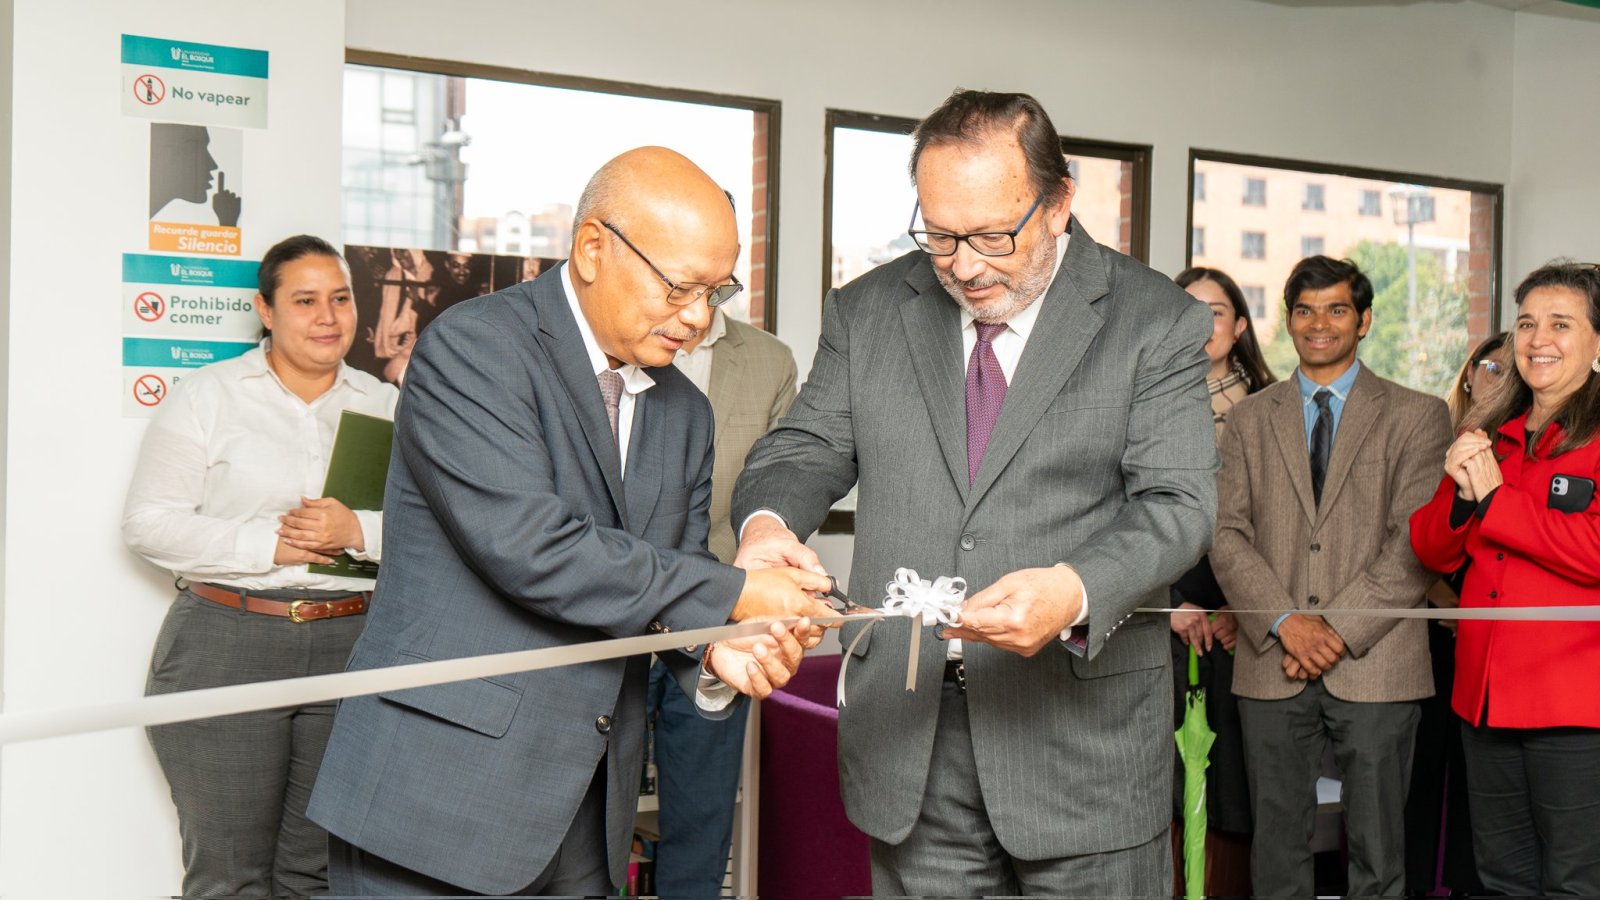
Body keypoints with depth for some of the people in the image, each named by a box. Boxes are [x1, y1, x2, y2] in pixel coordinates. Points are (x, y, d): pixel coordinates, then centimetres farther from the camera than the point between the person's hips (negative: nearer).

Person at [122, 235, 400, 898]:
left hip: (351, 647, 3)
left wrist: (360, 532, -14)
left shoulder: (384, 405, 12)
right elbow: (148, 522, -2)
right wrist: (266, 545, -12)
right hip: (225, 649, -2)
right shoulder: (208, 396, 4)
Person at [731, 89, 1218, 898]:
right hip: (907, 734, 3)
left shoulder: (1155, 323, -3)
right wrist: (766, 522, -16)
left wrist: (1074, 591, -28)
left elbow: (1177, 504, -9)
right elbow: (807, 448, 9)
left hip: (1082, 736, -2)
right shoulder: (866, 312, 7)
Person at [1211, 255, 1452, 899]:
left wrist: (1342, 627, -13)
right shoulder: (1249, 419, 13)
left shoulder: (1418, 416, 6)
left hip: (1375, 665, -2)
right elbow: (1227, 534, 4)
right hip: (1271, 667, 2)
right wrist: (1286, 621, -11)